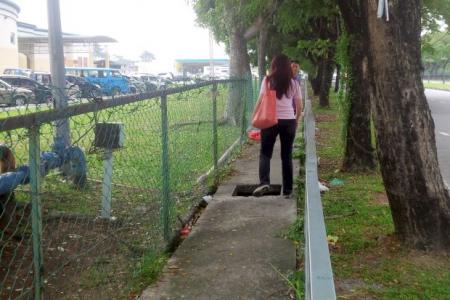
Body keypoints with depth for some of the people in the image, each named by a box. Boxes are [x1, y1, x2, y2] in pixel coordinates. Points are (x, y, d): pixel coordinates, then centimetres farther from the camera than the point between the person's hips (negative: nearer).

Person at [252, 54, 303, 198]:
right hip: (289, 121, 2)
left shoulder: (268, 80, -2)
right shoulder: (293, 83, 5)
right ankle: (288, 189, 12)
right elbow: (299, 106, 8)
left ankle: (264, 182, -14)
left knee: (265, 152, 7)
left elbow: (261, 101, -6)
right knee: (287, 155, 10)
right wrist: (296, 120, 22)